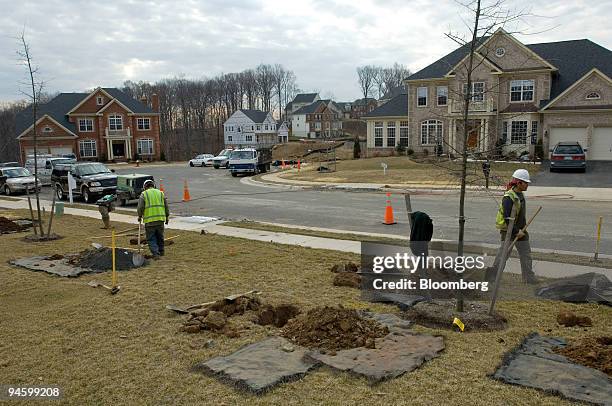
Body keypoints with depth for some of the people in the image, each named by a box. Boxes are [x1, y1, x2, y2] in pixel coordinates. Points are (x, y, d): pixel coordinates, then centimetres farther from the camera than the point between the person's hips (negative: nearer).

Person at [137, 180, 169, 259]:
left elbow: (140, 207, -4)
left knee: (151, 238, 2)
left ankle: (156, 254, -8)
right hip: (160, 218, 4)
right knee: (160, 236, 17)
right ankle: (161, 252, 28)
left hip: (149, 220, -4)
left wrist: (140, 216, 12)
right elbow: (166, 206, 11)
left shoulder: (144, 194, 0)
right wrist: (167, 217, 20)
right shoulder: (160, 193, 12)